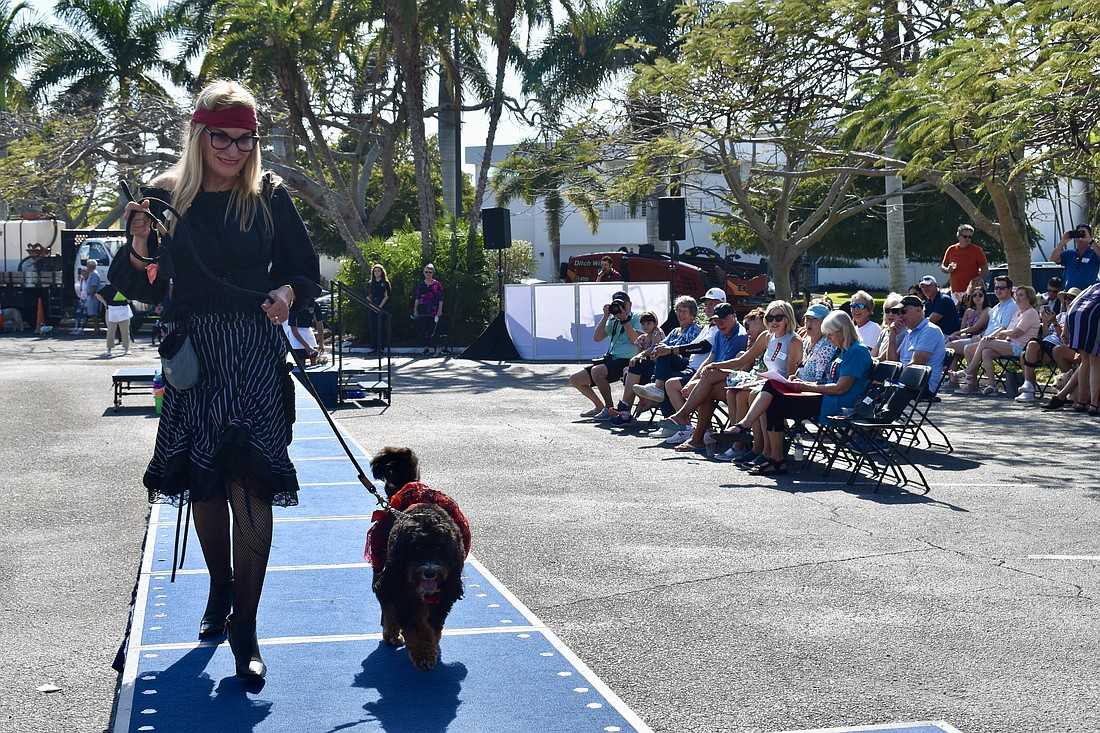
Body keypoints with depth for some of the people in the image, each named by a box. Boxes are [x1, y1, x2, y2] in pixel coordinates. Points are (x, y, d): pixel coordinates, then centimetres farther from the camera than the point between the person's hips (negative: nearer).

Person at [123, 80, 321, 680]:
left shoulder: (269, 196, 1)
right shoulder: (167, 195, 1)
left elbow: (306, 269, 8)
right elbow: (144, 287, 3)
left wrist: (288, 292, -13)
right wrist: (140, 246, -16)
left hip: (255, 354, -2)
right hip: (191, 354, 2)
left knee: (249, 482, -9)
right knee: (201, 481, 11)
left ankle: (244, 628, -4)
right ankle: (220, 590, 34)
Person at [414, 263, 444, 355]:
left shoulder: (437, 284, 2)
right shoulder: (420, 284, 10)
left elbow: (440, 299, 0)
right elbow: (417, 298, 11)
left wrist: (440, 310, -7)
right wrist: (415, 309, 6)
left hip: (433, 310, -3)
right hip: (423, 310, 3)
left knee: (433, 329, -4)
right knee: (423, 329, -3)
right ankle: (426, 347, -1)